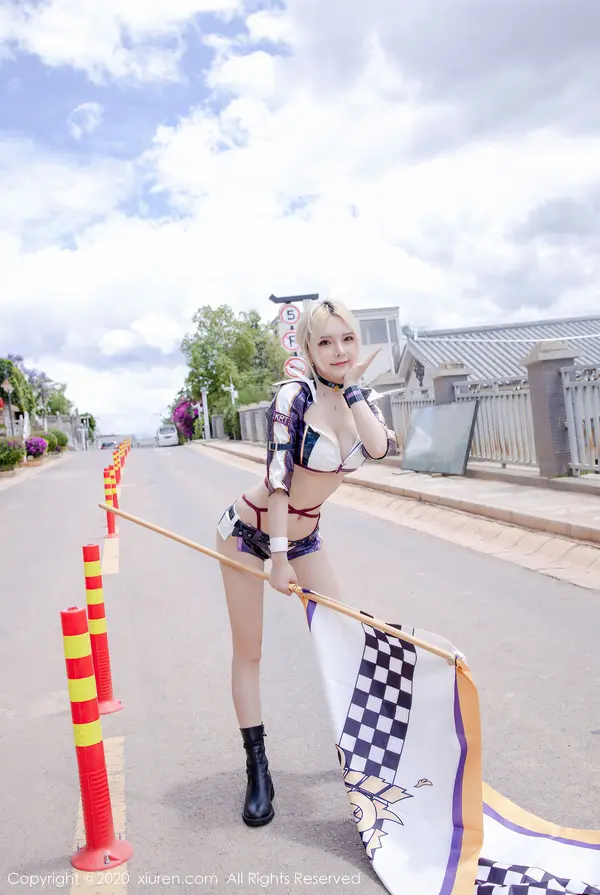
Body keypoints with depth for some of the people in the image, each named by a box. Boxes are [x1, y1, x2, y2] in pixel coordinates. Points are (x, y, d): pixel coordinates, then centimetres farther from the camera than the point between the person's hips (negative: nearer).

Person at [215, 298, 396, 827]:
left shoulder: (362, 398, -4)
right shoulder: (295, 396, -23)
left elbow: (379, 448, -23)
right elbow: (278, 479, -24)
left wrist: (351, 386, -21)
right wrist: (279, 559, -23)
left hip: (305, 536, 6)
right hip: (249, 530, -6)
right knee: (248, 651, 2)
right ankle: (258, 773, 14)